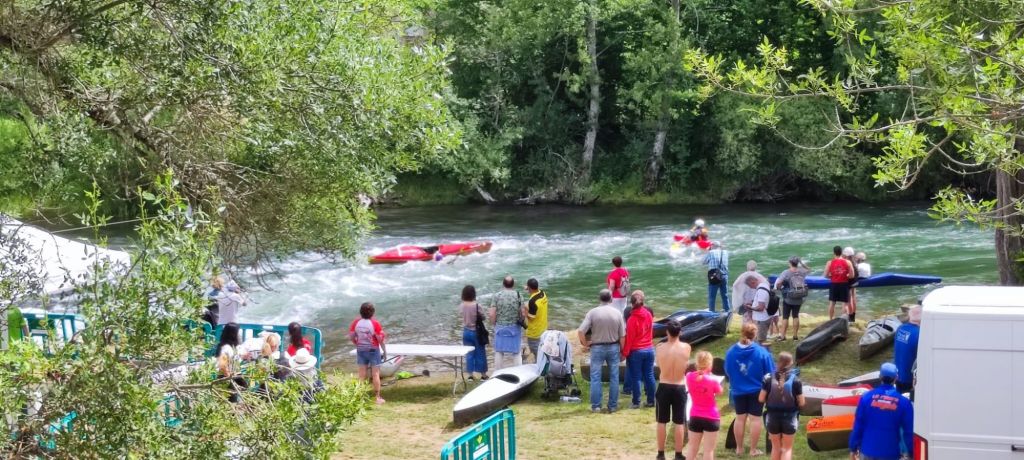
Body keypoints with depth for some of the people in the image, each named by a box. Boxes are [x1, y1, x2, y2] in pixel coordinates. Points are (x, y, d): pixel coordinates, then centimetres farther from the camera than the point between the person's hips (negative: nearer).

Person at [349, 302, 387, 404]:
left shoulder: (356, 322, -8)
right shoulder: (375, 323, -18)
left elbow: (351, 336, -1)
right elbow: (380, 339, -13)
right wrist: (384, 351, -1)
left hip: (361, 350, 3)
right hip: (373, 350, -3)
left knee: (362, 375, 10)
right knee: (376, 374, 4)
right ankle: (378, 398, 7)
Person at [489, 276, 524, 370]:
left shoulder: (496, 296, -6)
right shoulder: (518, 296, -6)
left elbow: (492, 314, -8)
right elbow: (522, 314, -7)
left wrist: (494, 325, 8)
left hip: (500, 328, 0)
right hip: (515, 328, 0)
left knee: (499, 352, 11)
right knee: (516, 352, 8)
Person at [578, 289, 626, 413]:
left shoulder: (593, 312, -9)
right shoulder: (617, 313, -4)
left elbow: (581, 331, -15)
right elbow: (622, 335, -2)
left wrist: (585, 344, 0)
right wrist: (621, 350, 10)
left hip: (597, 347, -1)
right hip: (613, 347, 1)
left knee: (595, 377, 6)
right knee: (614, 377, 9)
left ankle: (595, 406, 7)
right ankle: (612, 406, 13)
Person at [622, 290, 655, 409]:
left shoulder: (632, 319, -16)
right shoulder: (649, 315, -1)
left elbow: (629, 338, -13)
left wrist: (625, 353, -7)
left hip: (636, 351, -5)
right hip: (649, 349, 5)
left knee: (635, 377, 3)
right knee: (649, 376, 10)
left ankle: (636, 402, 6)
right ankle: (651, 401, 14)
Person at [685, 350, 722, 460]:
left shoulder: (690, 377, -7)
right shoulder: (712, 381, -19)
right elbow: (720, 392, 1)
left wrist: (700, 372, 3)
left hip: (695, 417, 4)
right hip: (711, 418, -4)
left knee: (692, 449, 15)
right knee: (709, 450, 2)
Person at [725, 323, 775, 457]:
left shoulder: (731, 352, -11)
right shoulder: (762, 352, -18)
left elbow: (727, 371, 0)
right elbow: (770, 372, -10)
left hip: (738, 390, 3)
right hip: (757, 390, -2)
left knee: (740, 418, 15)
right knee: (755, 419, 7)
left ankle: (739, 448, 24)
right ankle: (753, 449, 14)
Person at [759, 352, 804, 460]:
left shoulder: (769, 378, -7)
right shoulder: (795, 380, -11)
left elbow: (761, 399, -5)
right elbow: (801, 403, -8)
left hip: (773, 417, 2)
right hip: (789, 418, -2)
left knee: (776, 447, 19)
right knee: (787, 448, 10)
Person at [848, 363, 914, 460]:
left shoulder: (866, 397, -6)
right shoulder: (903, 402, -7)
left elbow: (858, 426, -3)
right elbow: (909, 431, -3)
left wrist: (853, 448, 6)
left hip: (868, 451, 1)